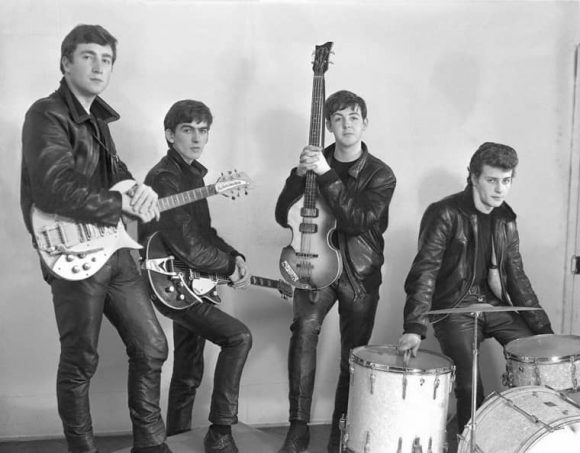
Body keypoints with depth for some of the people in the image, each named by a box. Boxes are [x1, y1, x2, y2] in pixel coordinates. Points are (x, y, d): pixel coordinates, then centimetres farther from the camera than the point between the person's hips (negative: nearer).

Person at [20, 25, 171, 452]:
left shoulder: (97, 118, 15)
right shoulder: (47, 115, -12)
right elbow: (53, 188, -25)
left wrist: (141, 189, -3)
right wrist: (123, 203, -19)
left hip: (114, 246, 9)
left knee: (151, 346, 11)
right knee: (80, 362, 3)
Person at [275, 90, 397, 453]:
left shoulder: (380, 174, -5)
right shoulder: (316, 160, 3)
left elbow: (357, 221, -22)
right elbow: (283, 216, -2)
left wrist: (325, 175, -26)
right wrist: (300, 174, -17)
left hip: (360, 274, 0)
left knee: (353, 356, 6)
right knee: (305, 328, -25)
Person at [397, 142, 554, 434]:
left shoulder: (506, 220, 8)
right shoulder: (444, 214, -12)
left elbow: (516, 277, 12)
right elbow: (424, 272, -20)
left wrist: (543, 327, 6)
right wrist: (415, 328, -31)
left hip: (495, 303, 6)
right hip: (454, 308, -6)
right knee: (470, 387, -21)